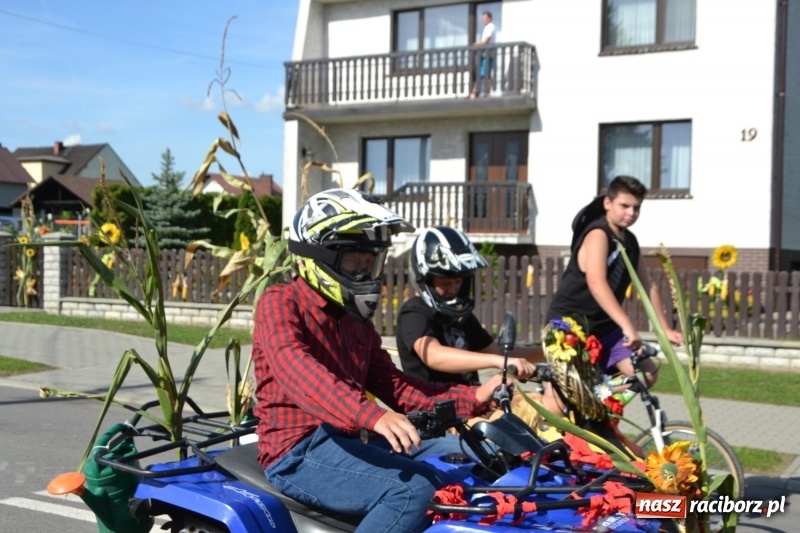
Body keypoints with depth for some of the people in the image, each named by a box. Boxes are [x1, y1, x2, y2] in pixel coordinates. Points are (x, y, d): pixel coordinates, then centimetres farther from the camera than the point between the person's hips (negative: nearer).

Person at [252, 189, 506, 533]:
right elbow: (296, 370, -27)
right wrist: (372, 415, -44)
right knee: (414, 489, -28)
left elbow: (393, 385, 14)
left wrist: (471, 398, 0)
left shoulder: (356, 319, 20)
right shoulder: (281, 302, -7)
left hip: (346, 441, 9)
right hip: (299, 452, -9)